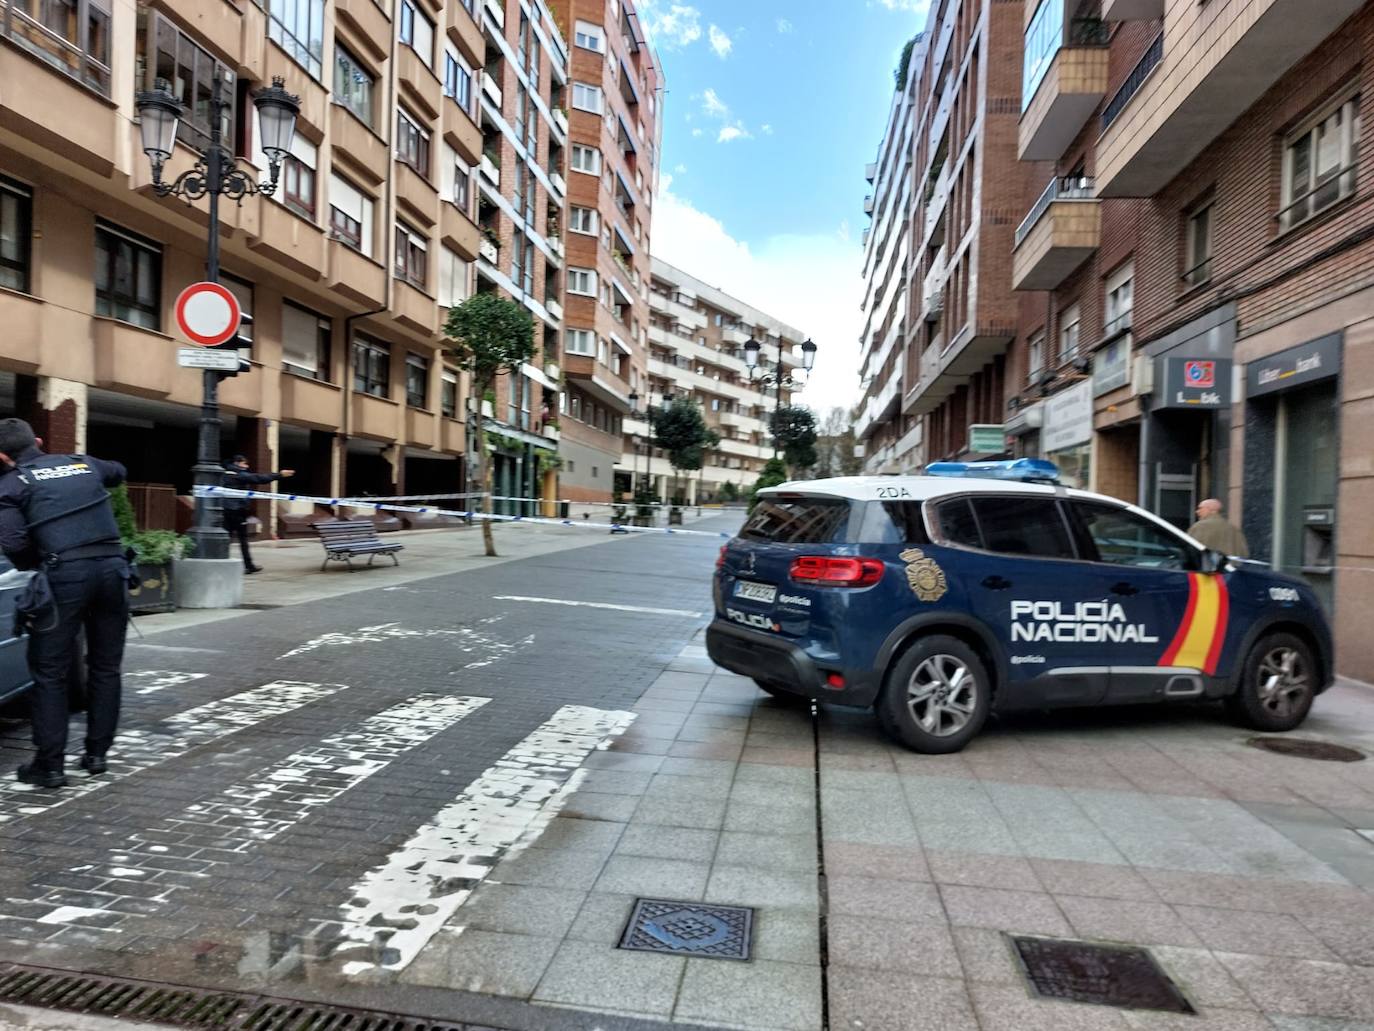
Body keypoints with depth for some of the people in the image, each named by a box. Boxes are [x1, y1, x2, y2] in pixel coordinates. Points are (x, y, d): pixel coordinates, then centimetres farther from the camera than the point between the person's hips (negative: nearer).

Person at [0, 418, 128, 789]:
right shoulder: (82, 463, 19)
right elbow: (118, 472, 42)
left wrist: (35, 567, 12)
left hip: (66, 574, -4)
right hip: (112, 566, 4)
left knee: (51, 673, 9)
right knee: (105, 667, 15)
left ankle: (50, 765, 11)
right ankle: (97, 754, 24)